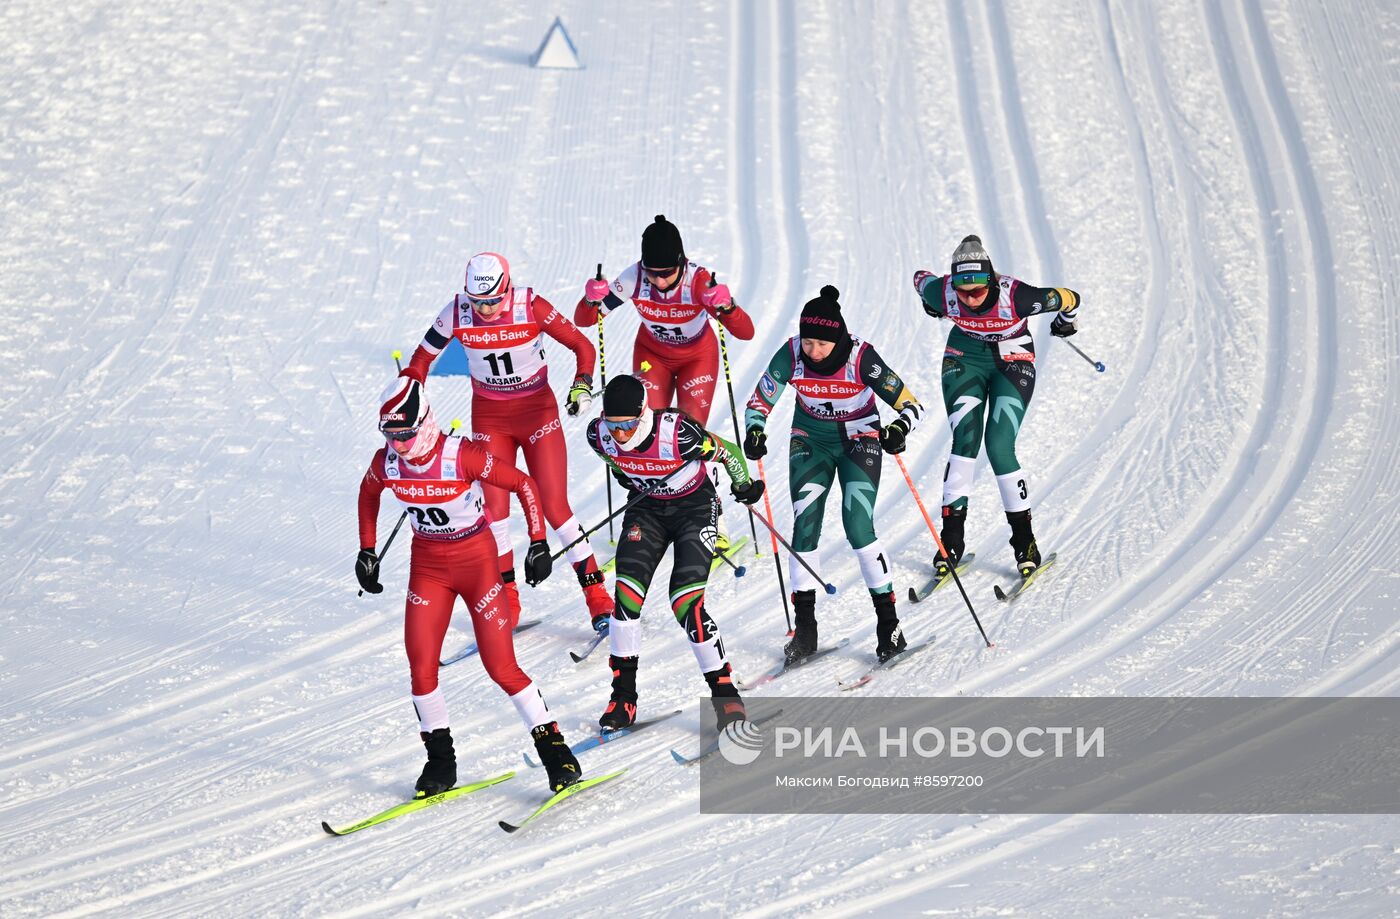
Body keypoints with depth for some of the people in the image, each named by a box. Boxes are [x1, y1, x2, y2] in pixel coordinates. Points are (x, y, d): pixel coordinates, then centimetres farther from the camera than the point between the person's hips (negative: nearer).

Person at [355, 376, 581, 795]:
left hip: (477, 559, -4)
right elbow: (368, 493, 13)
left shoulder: (462, 456, -25)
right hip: (427, 566, 4)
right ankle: (440, 759, 14)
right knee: (421, 668, -3)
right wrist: (367, 550, 10)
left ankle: (554, 749, 7)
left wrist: (539, 543, -19)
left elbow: (524, 484, -16)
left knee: (502, 668, -6)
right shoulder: (387, 461, -10)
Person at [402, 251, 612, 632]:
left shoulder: (532, 307, -20)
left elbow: (582, 346, -11)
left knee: (555, 508, -6)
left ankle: (598, 598, 3)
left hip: (538, 411, -2)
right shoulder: (456, 314, -14)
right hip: (489, 418, 2)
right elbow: (421, 360, -1)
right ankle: (506, 602, 10)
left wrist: (582, 384, -28)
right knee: (495, 508, -4)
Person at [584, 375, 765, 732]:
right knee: (627, 594, -12)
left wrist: (744, 485, -1)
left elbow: (727, 451, -15)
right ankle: (623, 696, 0)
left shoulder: (679, 433, -34)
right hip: (648, 508, 4)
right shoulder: (599, 436, -19)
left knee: (686, 602, -16)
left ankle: (725, 692, -2)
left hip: (695, 508, -4)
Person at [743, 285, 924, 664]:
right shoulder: (790, 355, -20)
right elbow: (759, 403, -11)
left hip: (859, 439, -3)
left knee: (858, 527, -16)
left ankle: (888, 623, -7)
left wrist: (899, 429, -45)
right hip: (811, 440, 3)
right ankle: (805, 626, 2)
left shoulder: (861, 357, -26)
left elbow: (911, 404, -24)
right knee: (804, 525, -8)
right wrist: (755, 432, -32)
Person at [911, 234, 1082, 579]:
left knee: (999, 448, -14)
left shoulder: (1015, 296, -33)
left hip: (1013, 364, -2)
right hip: (965, 359, 2)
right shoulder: (943, 293, -25)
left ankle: (1024, 541, -1)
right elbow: (920, 278, 1)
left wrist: (1067, 323, 7)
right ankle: (951, 538, -8)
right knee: (965, 441, -14)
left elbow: (1069, 299, -16)